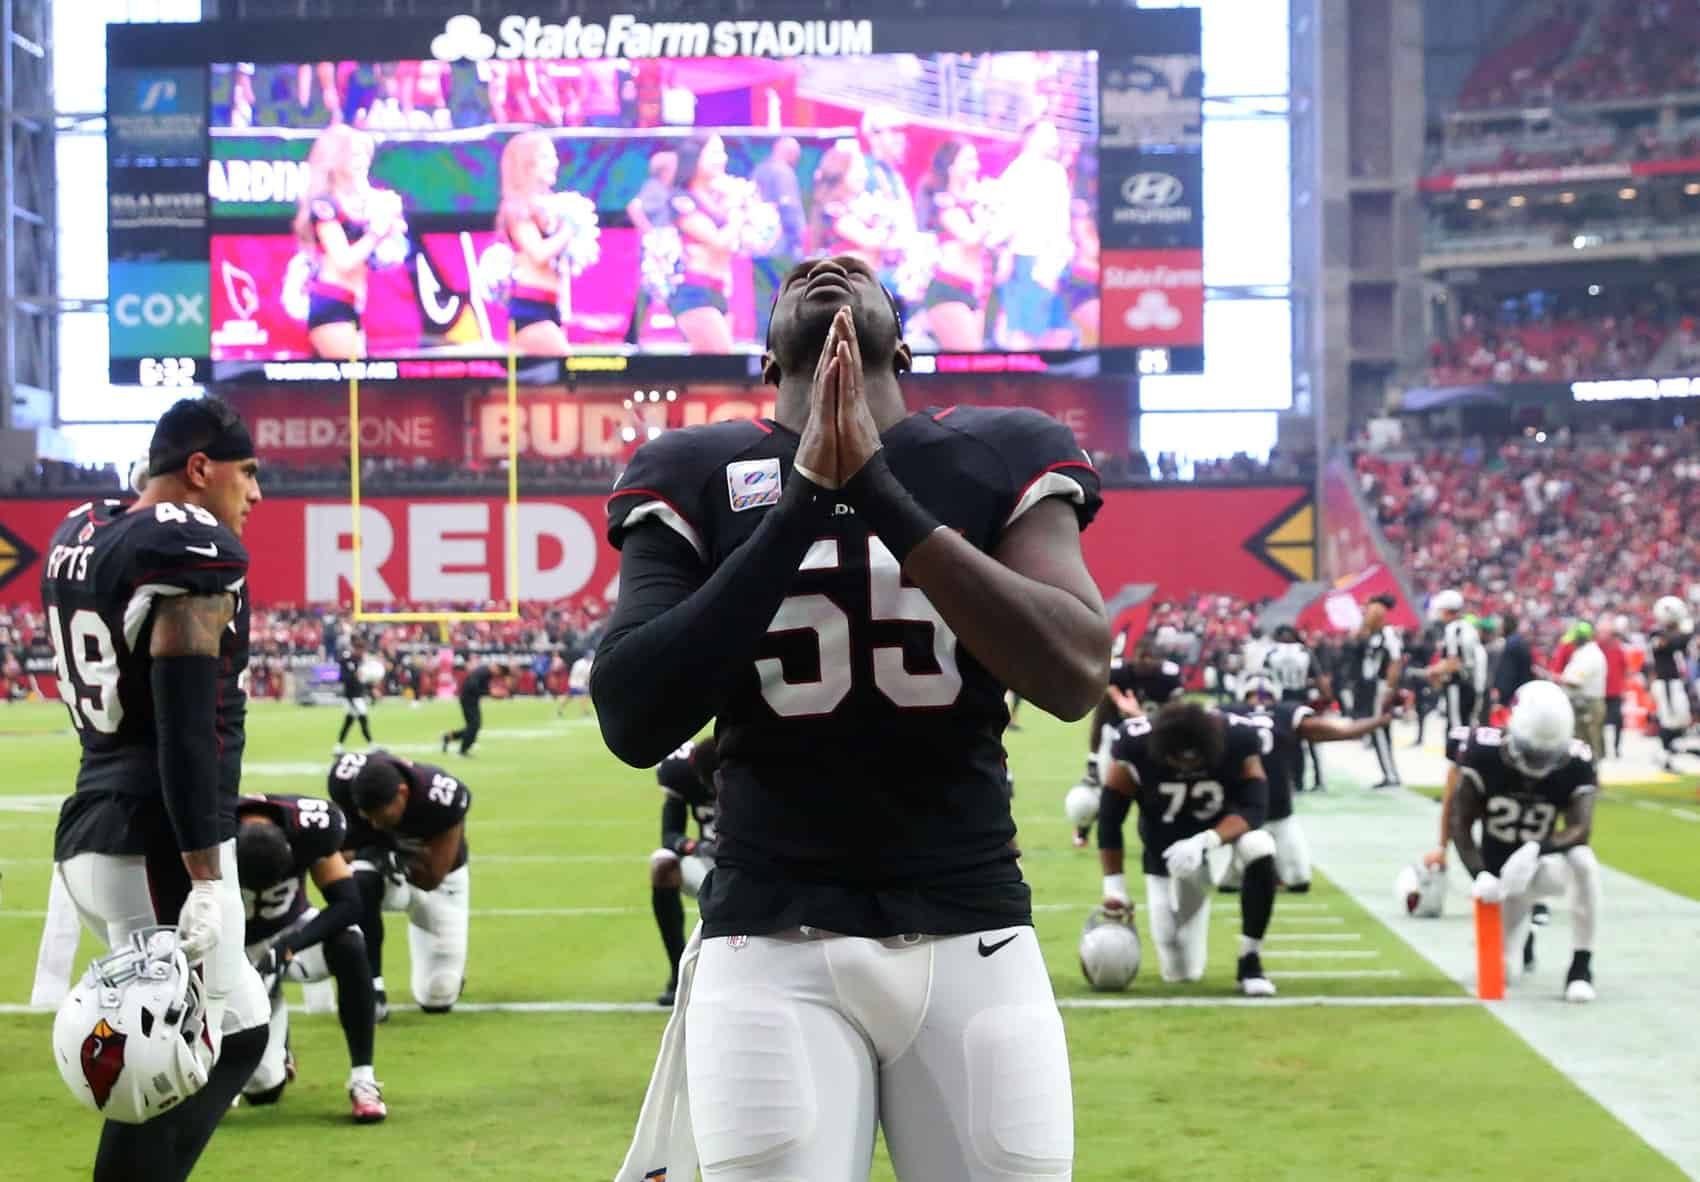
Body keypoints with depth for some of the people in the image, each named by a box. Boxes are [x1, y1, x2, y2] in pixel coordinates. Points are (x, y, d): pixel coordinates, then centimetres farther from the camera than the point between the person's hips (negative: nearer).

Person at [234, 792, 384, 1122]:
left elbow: (348, 904, -26)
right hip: (238, 946, -1)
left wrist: (287, 947, -38)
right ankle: (275, 1047, 30)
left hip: (292, 930, 1)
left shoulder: (309, 827, -27)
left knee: (348, 945, -36)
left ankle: (363, 1080, -25)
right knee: (262, 1088, -9)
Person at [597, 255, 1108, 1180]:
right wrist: (802, 502, -13)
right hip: (773, 948, -1)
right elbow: (633, 724, -8)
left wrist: (877, 489, -14)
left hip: (974, 944, 1)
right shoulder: (696, 476, 4)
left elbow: (1075, 677, -11)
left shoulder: (1001, 459, 5)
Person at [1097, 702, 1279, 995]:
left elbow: (1254, 809, -27)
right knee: (1181, 972, -2)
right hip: (1168, 851, 0)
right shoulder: (1135, 747, -25)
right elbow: (1110, 818, -15)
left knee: (1258, 847, -38)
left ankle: (1250, 962, -21)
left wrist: (1204, 842, -43)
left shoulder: (1238, 740, -25)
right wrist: (1114, 885, -17)